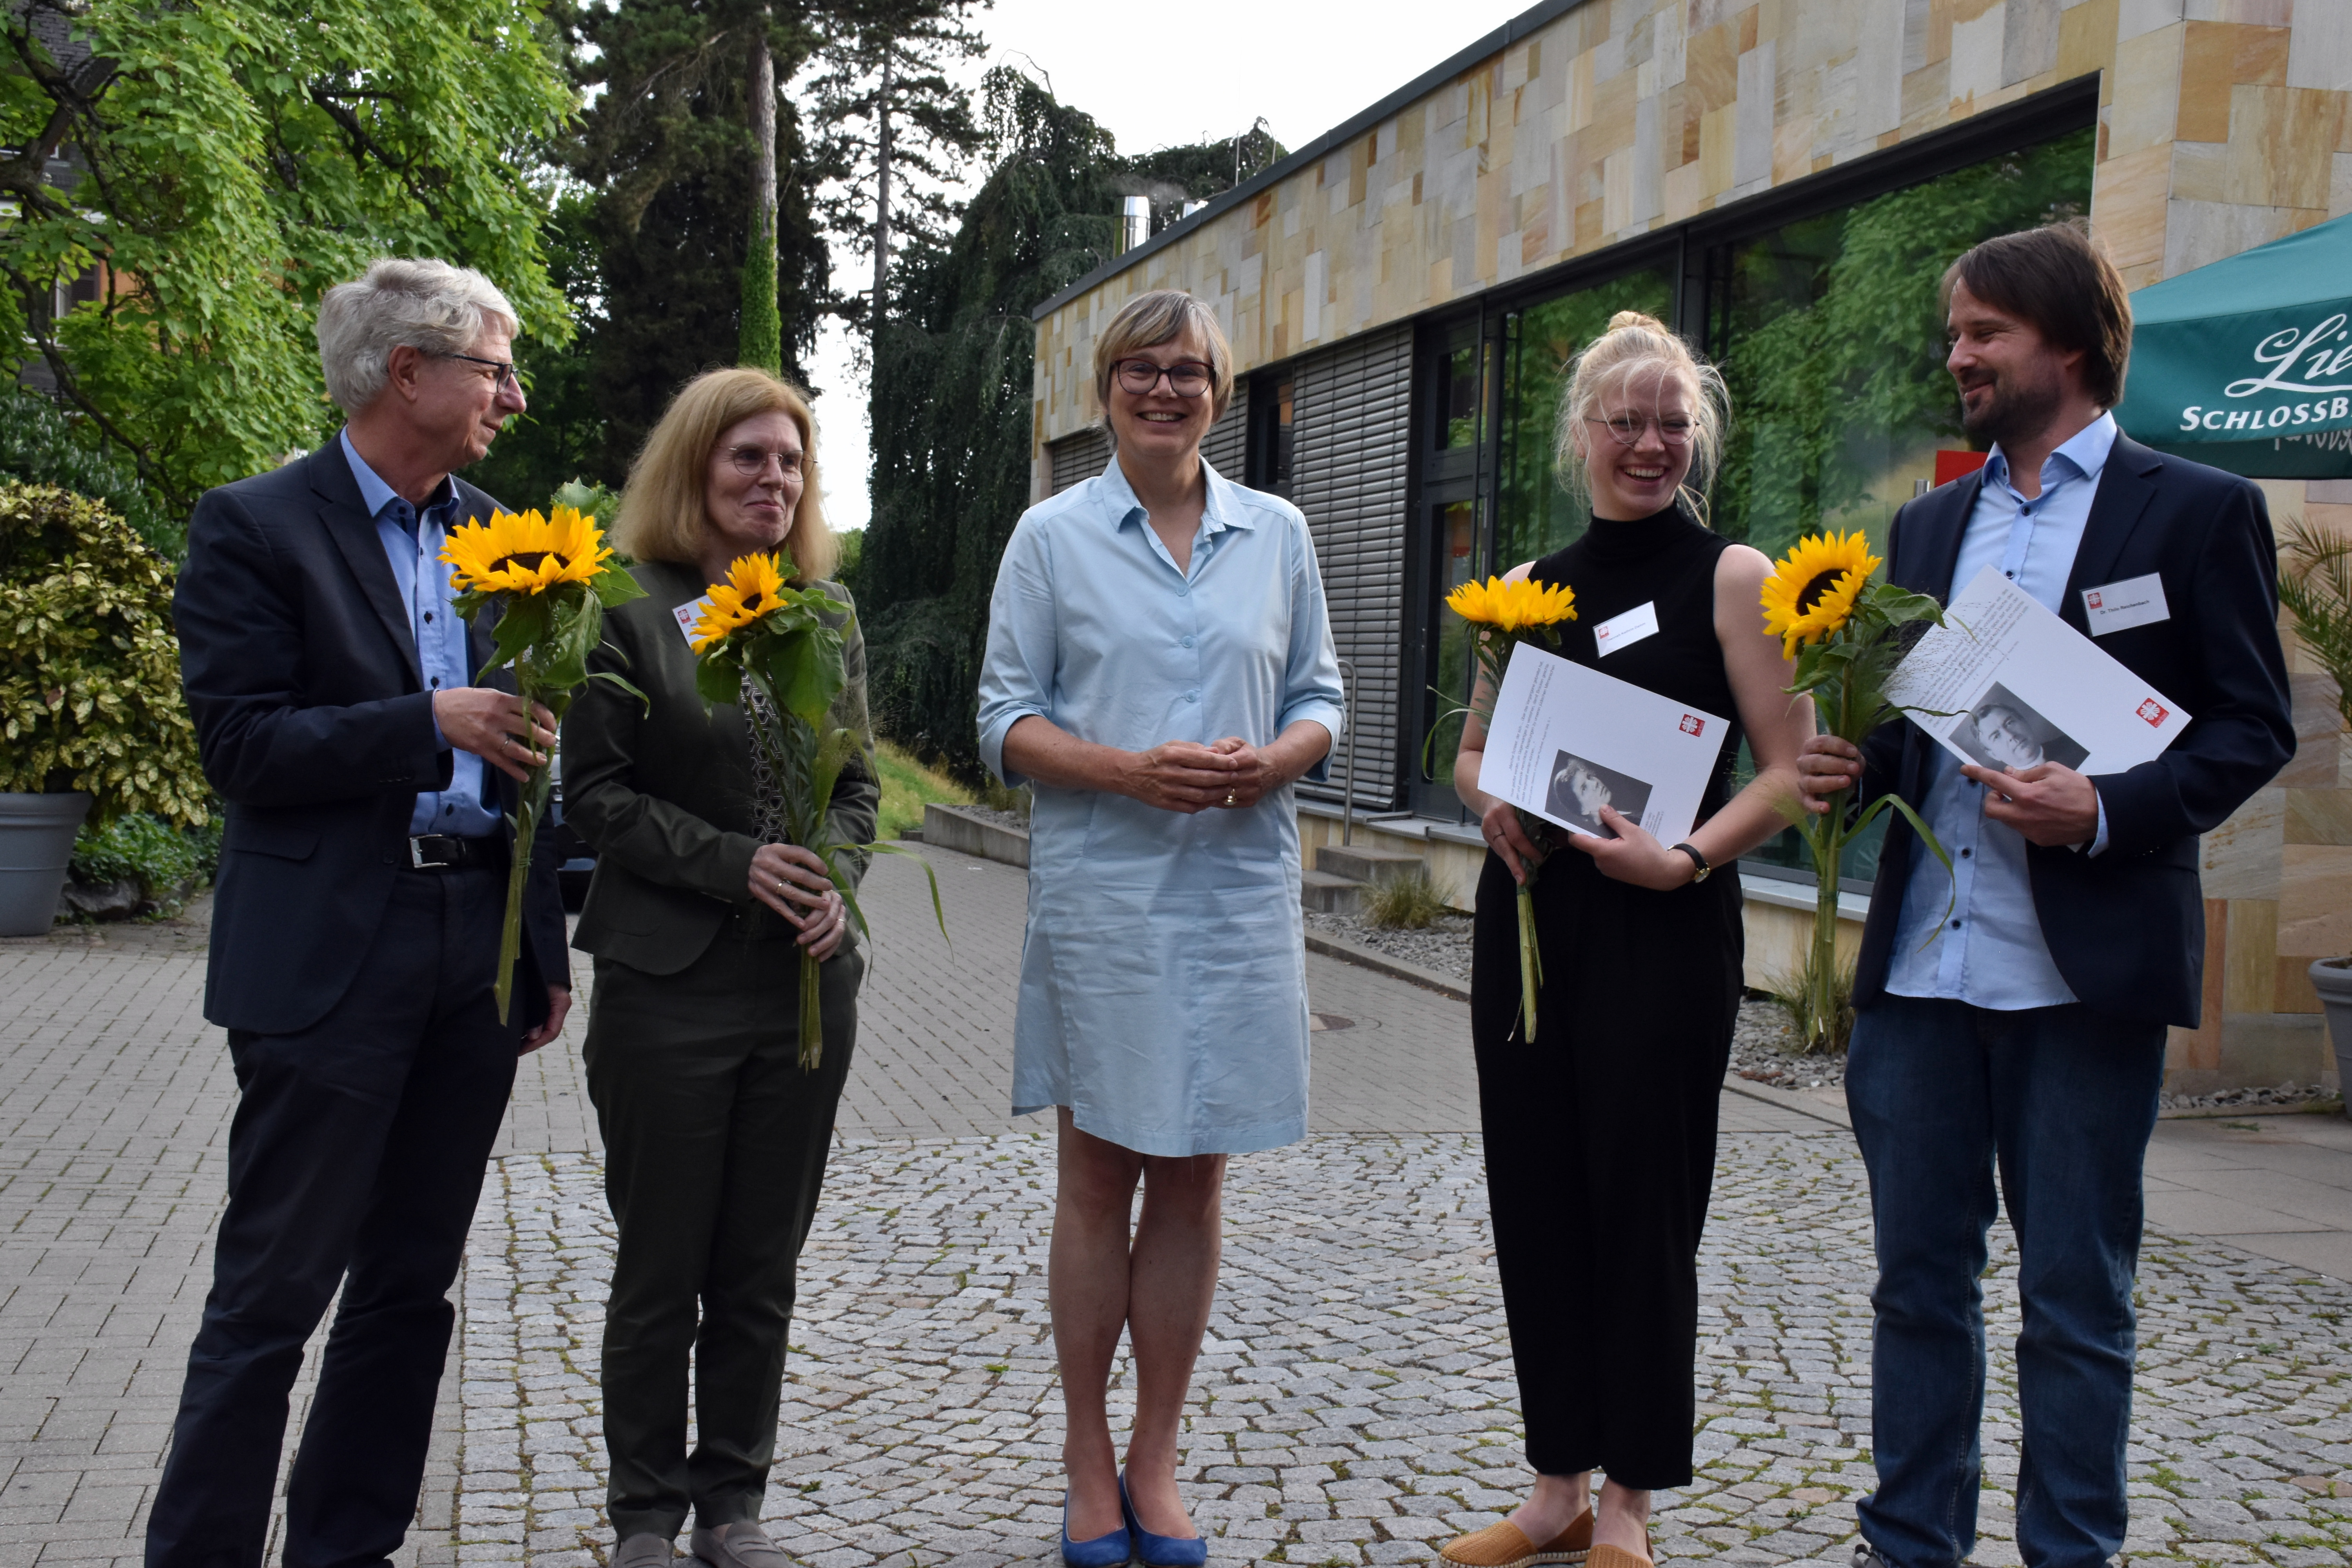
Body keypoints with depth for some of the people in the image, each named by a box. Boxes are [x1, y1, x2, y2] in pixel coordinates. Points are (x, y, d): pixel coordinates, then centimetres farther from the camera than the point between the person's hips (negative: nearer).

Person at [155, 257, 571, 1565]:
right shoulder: (257, 527, -5)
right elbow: (243, 746, -12)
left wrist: (547, 947, 14)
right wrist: (429, 725, -22)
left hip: (477, 952, 6)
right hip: (332, 957, -6)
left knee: (413, 1286, 13)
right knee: (272, 1296, 0)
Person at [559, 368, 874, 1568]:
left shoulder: (827, 611, 10)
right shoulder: (628, 607, -4)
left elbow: (857, 782, 12)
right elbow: (595, 793, -7)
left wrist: (834, 877, -7)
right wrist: (738, 864, -17)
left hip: (807, 982, 4)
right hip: (668, 985, -4)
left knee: (763, 1272, 11)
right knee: (661, 1272, 7)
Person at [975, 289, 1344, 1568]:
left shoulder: (1276, 534, 10)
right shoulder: (1052, 536, 3)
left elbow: (1320, 696, 13)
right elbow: (1006, 720, 1)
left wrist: (1274, 759, -10)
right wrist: (1127, 769, -16)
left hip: (1239, 888, 2)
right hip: (1101, 887, -2)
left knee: (1194, 1176, 7)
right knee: (1098, 1174, 4)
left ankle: (1155, 1461, 19)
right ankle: (1088, 1464, 17)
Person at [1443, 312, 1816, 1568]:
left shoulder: (1731, 578, -2)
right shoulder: (1530, 587, 12)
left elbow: (1790, 768, -6)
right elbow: (1474, 748, 19)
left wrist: (1686, 858, -20)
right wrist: (1489, 803, -3)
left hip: (1663, 931, -5)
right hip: (1528, 920, 5)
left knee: (1642, 1206, 2)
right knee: (1534, 1200, 10)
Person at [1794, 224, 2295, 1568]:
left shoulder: (2198, 510, -1)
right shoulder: (1930, 524, 16)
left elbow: (2255, 728, -4)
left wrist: (2108, 810, -19)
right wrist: (1853, 766, -2)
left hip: (2081, 974, -5)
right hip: (1918, 963, 5)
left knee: (2077, 1298, 6)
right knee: (1920, 1279, 13)